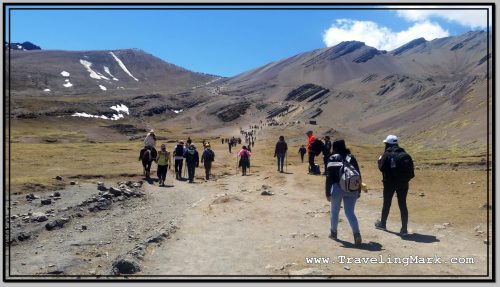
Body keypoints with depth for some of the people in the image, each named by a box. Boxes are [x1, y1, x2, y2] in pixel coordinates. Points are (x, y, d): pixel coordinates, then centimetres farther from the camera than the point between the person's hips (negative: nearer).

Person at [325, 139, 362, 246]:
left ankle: (333, 232, 29)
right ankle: (356, 233, -14)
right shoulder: (351, 158, 7)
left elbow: (329, 177, -6)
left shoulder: (332, 159, -3)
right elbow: (358, 175, 8)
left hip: (337, 188, -2)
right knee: (350, 212, 4)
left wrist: (327, 193, -2)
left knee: (335, 211, 17)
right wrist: (359, 190, 16)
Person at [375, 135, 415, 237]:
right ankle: (404, 229, 2)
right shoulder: (404, 154, 3)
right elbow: (410, 169, 2)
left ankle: (382, 223, 30)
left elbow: (381, 167, -11)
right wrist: (406, 178, 13)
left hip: (390, 183, -3)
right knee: (403, 205, 5)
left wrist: (380, 160, 6)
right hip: (403, 183, 3)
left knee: (387, 203, 14)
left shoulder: (387, 154, -11)